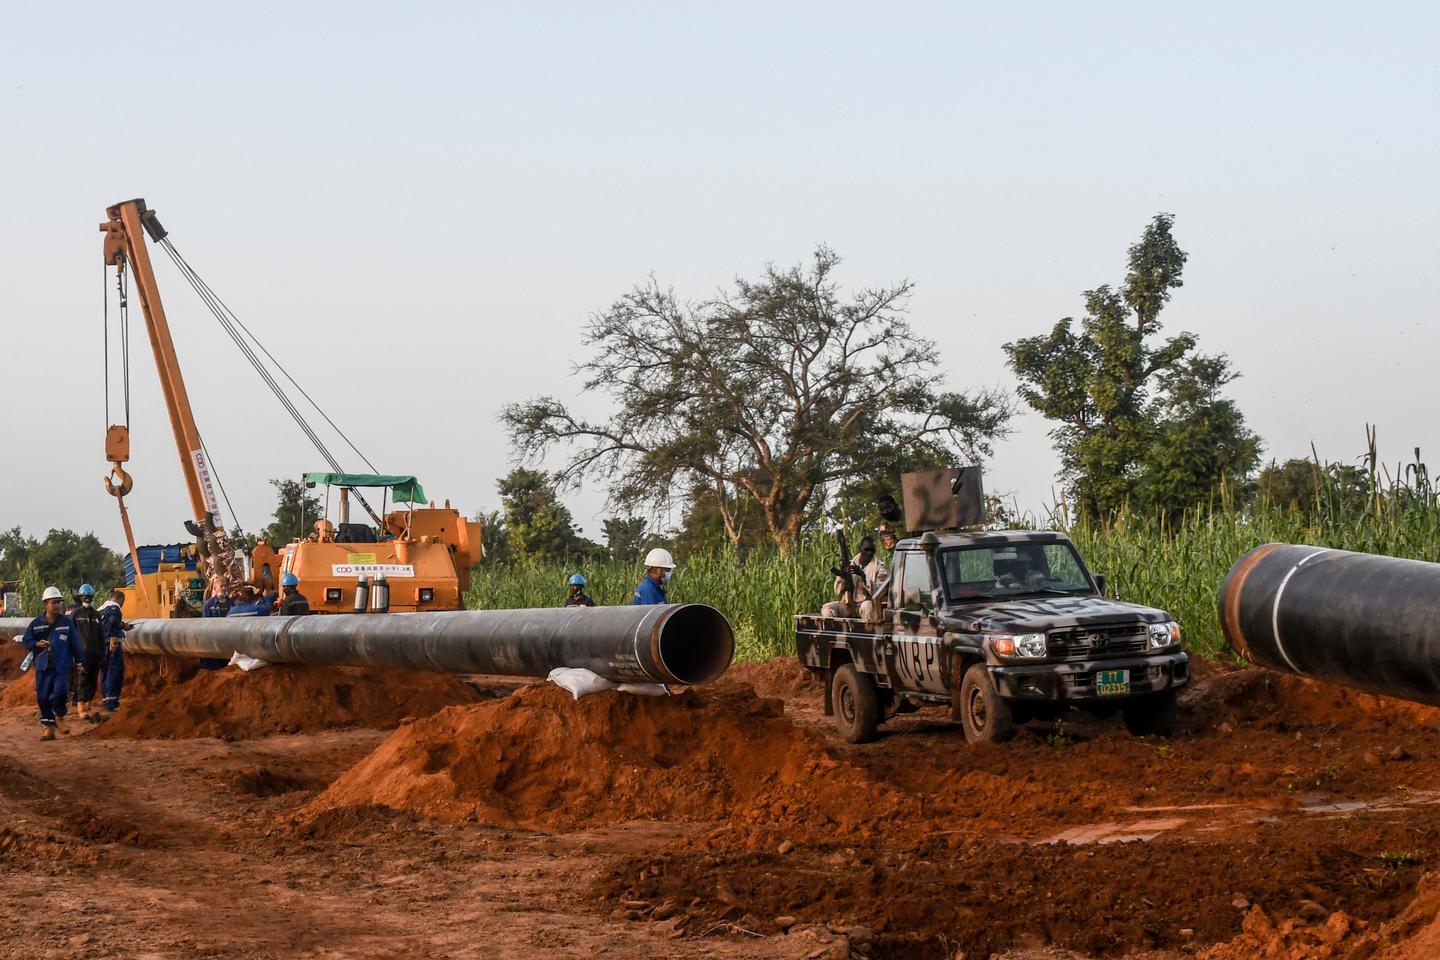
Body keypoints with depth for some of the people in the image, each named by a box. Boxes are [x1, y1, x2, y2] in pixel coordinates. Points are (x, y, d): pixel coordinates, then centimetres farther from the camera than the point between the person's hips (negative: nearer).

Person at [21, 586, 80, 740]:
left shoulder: (67, 622, 2)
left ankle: (59, 717, 11)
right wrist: (37, 644, -11)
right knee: (43, 697, 3)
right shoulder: (36, 623, 2)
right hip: (43, 667, 2)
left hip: (62, 667, -2)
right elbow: (26, 641, 9)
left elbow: (75, 644, 6)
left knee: (59, 692, -18)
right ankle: (49, 727, 16)